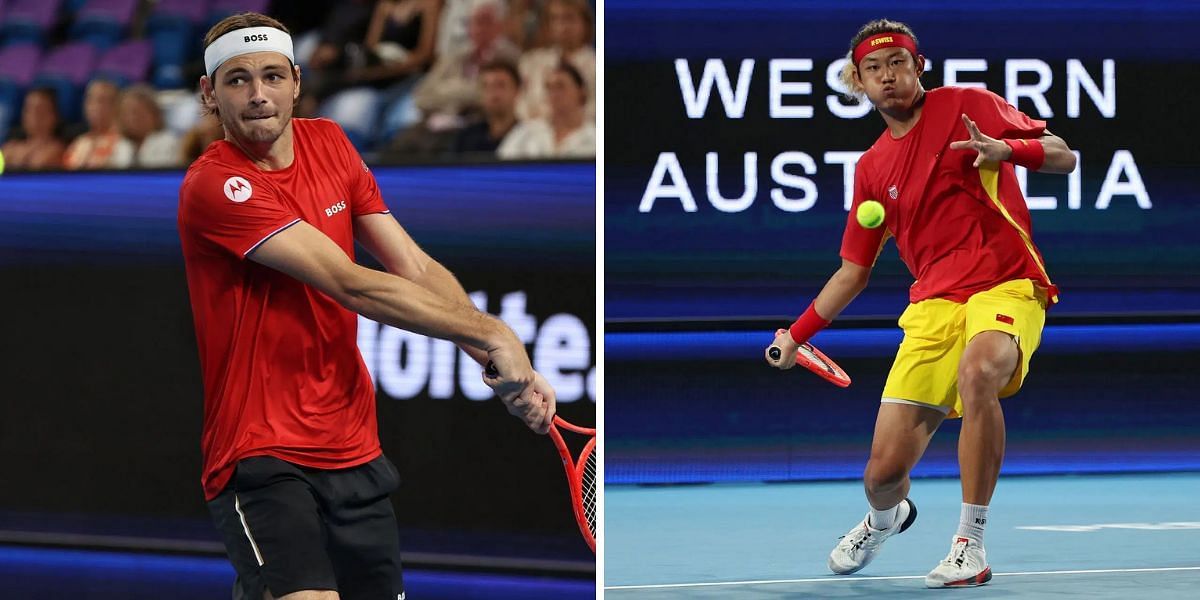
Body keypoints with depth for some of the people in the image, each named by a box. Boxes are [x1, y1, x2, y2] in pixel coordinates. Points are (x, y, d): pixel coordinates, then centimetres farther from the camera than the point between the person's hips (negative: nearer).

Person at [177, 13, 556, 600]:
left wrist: (503, 363, -12)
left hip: (354, 453, 7)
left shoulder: (330, 144, 8)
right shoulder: (213, 186, -15)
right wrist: (492, 334, -21)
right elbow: (351, 286, -21)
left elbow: (415, 269, 3)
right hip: (260, 458, -7)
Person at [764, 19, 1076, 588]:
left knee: (978, 371, -40)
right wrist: (796, 334, 19)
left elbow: (1063, 157, -3)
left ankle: (970, 543, -27)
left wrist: (1008, 148, -23)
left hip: (1007, 285, -4)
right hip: (934, 302, 4)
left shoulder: (968, 105, 2)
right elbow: (855, 269, 24)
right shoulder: (873, 168, 15)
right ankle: (885, 518, 36)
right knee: (884, 471, -5)